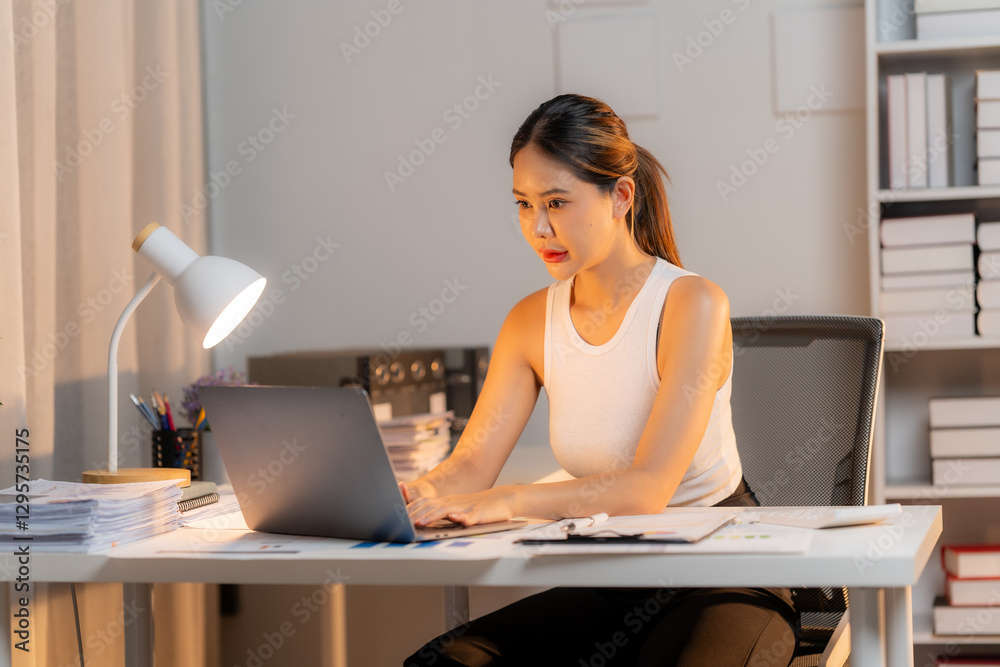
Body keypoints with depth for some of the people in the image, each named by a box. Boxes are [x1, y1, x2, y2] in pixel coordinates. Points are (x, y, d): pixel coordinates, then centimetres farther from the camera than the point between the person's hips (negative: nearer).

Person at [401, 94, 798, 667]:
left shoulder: (693, 304, -15)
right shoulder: (532, 323, 4)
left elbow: (649, 487, -23)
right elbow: (471, 465, -2)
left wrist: (507, 503, -36)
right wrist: (413, 494, -25)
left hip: (719, 581, -5)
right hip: (608, 587, 5)